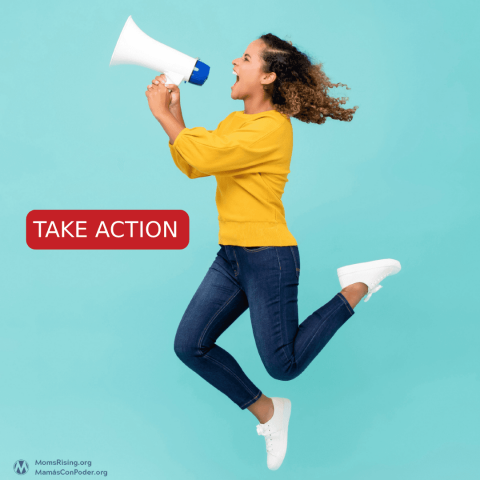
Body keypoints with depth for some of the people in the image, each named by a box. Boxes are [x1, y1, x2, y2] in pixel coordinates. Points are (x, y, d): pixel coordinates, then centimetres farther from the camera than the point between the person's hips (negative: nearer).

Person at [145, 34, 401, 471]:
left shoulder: (274, 127, -17)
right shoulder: (235, 122, 12)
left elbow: (205, 156, -23)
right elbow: (190, 165, 7)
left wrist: (163, 114, -12)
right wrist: (173, 113, 0)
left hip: (268, 257, -8)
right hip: (231, 256, 8)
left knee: (284, 365, 0)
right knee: (190, 345, 3)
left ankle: (357, 287, 13)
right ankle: (266, 411, 20)